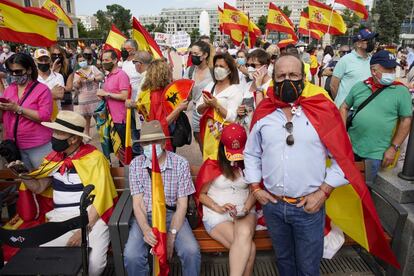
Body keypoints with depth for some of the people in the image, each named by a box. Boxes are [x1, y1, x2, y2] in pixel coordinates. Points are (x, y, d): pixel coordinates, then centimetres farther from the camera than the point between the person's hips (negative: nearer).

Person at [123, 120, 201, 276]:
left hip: (172, 214, -1)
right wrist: (145, 229, -24)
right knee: (131, 256, -25)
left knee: (191, 251, -25)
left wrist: (171, 235, -18)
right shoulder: (136, 164, -3)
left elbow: (182, 204, -7)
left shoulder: (180, 164, -8)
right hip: (145, 216, 1)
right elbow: (137, 202, -5)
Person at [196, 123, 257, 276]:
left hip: (245, 212, 2)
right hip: (216, 215, -2)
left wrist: (247, 207, -11)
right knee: (248, 247, -26)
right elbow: (201, 194, 2)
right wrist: (218, 208, -14)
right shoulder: (211, 165, -2)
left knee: (245, 234, -33)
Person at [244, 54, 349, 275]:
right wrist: (255, 188, 2)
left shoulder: (323, 110, -10)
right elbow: (251, 154, 9)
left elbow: (341, 157, -6)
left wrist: (323, 192, -10)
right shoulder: (263, 113, -1)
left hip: (309, 207, -2)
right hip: (272, 205, 3)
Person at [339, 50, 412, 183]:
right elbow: (344, 107, 9)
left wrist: (393, 148, -6)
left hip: (376, 153, -2)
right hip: (350, 146, 2)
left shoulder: (401, 91, -5)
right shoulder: (359, 86, 1)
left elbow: (406, 120, -3)